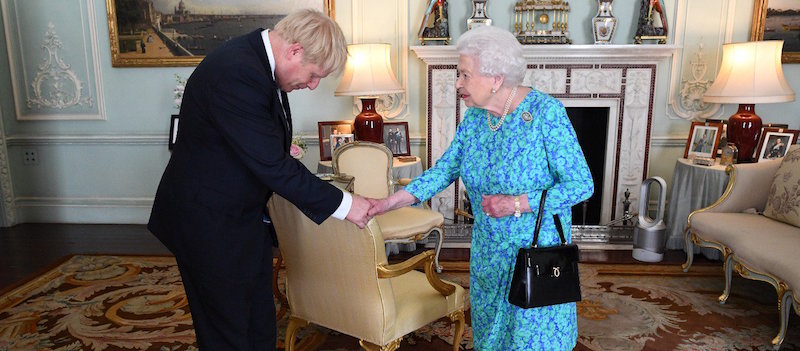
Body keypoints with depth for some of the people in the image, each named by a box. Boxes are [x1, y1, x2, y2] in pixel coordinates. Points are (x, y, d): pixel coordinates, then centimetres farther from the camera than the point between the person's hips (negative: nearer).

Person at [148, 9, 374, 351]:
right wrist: (341, 204, -23)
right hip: (209, 223, -9)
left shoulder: (258, 59, 1)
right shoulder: (236, 72, -29)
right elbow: (271, 165, -29)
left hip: (246, 215, 9)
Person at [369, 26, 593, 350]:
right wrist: (392, 202, -8)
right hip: (489, 249, 6)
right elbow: (446, 169, 2)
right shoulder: (474, 117, -3)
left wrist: (516, 204, -27)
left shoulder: (545, 112, -21)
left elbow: (582, 185, -19)